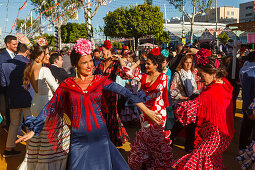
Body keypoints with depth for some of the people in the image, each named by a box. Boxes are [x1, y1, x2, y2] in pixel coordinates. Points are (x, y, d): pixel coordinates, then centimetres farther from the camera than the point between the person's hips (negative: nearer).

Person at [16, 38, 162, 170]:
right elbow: (50, 108, 5)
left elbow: (126, 92, -2)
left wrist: (147, 111, -6)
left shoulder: (100, 80, 2)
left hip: (100, 136, 1)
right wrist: (34, 130, 4)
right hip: (78, 138, 0)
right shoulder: (67, 84, 1)